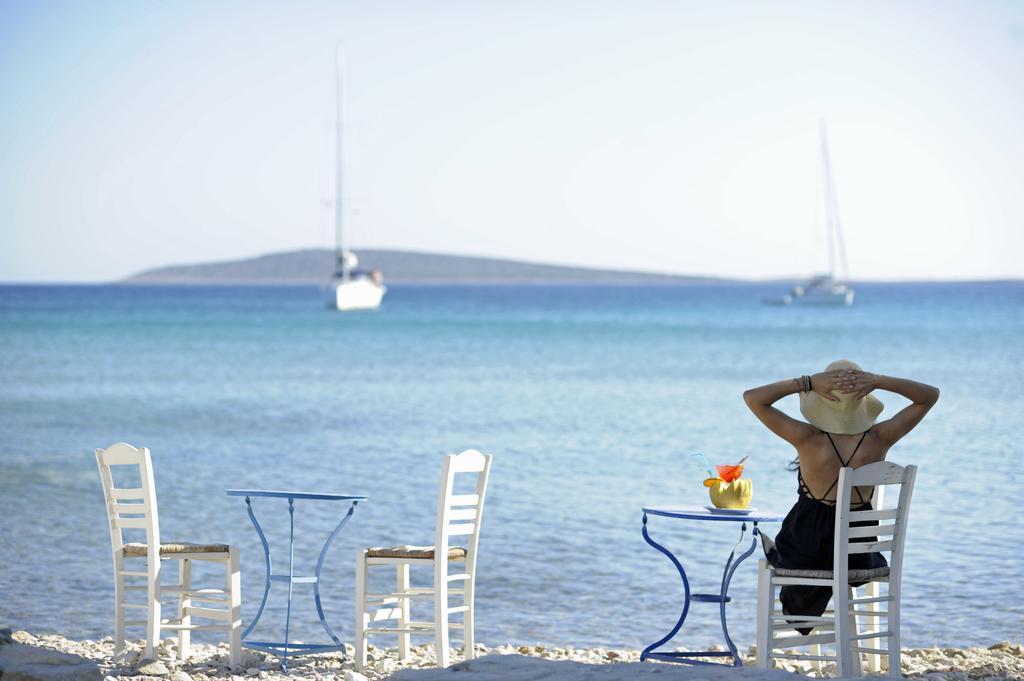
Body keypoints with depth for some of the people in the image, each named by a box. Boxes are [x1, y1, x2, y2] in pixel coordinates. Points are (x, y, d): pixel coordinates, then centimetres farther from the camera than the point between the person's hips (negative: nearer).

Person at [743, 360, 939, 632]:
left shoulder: (809, 440, -26)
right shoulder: (878, 440, -19)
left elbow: (752, 397, -18)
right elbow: (930, 395, -6)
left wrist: (808, 382, -26)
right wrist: (878, 381, -20)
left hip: (806, 555, -2)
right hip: (858, 558, 2)